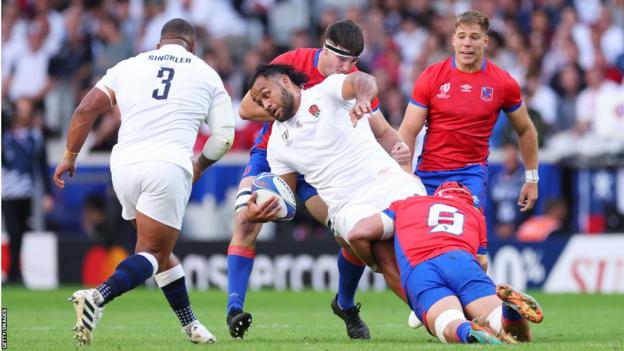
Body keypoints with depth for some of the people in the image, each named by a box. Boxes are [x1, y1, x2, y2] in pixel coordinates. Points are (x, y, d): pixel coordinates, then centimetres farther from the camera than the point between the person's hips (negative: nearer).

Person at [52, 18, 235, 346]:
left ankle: (189, 323, 21)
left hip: (125, 165, 3)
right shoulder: (207, 75, 15)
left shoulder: (129, 67, 18)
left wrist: (70, 156, 18)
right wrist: (200, 165, 32)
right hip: (169, 166, -3)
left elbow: (86, 110, 8)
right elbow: (223, 137, 13)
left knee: (161, 249, 20)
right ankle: (98, 296, -27)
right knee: (152, 253, -2)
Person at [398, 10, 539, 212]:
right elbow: (408, 131, -3)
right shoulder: (431, 77, -3)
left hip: (472, 172, -1)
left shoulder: (503, 83, -1)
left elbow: (525, 130, 13)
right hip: (429, 173, 1)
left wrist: (531, 179, 14)